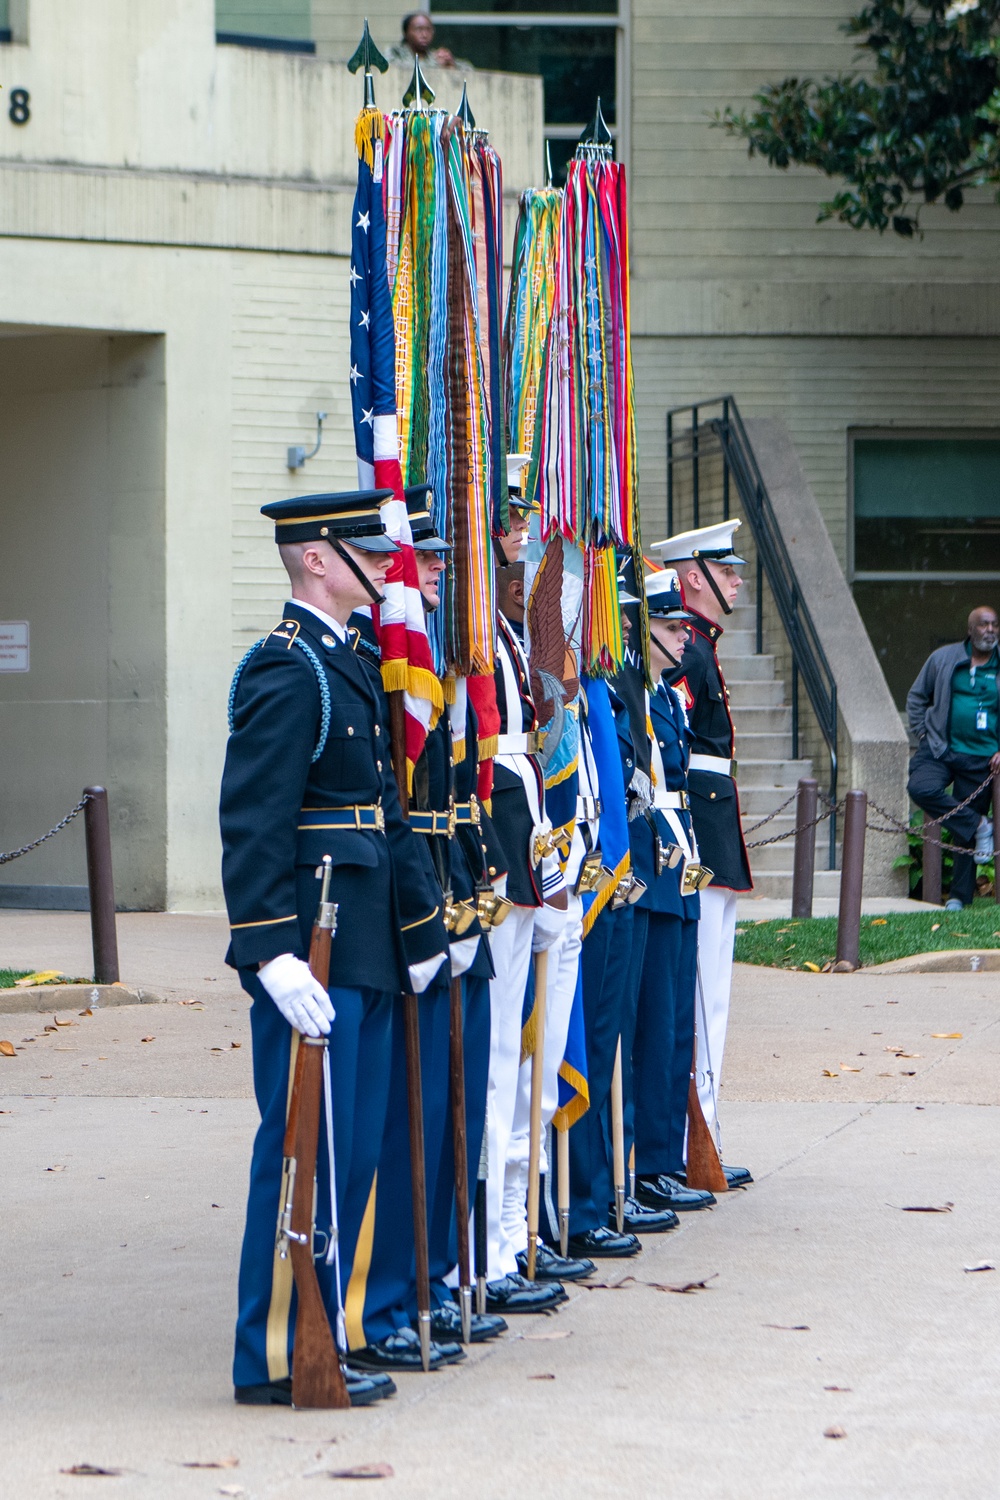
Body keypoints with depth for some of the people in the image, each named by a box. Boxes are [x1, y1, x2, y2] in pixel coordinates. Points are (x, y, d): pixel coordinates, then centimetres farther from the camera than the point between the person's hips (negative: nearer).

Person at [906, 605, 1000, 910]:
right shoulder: (943, 659, 4)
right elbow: (917, 697, 14)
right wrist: (922, 734, 4)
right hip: (940, 749, 1)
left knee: (967, 832, 1)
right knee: (921, 788, -29)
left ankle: (960, 896, 12)